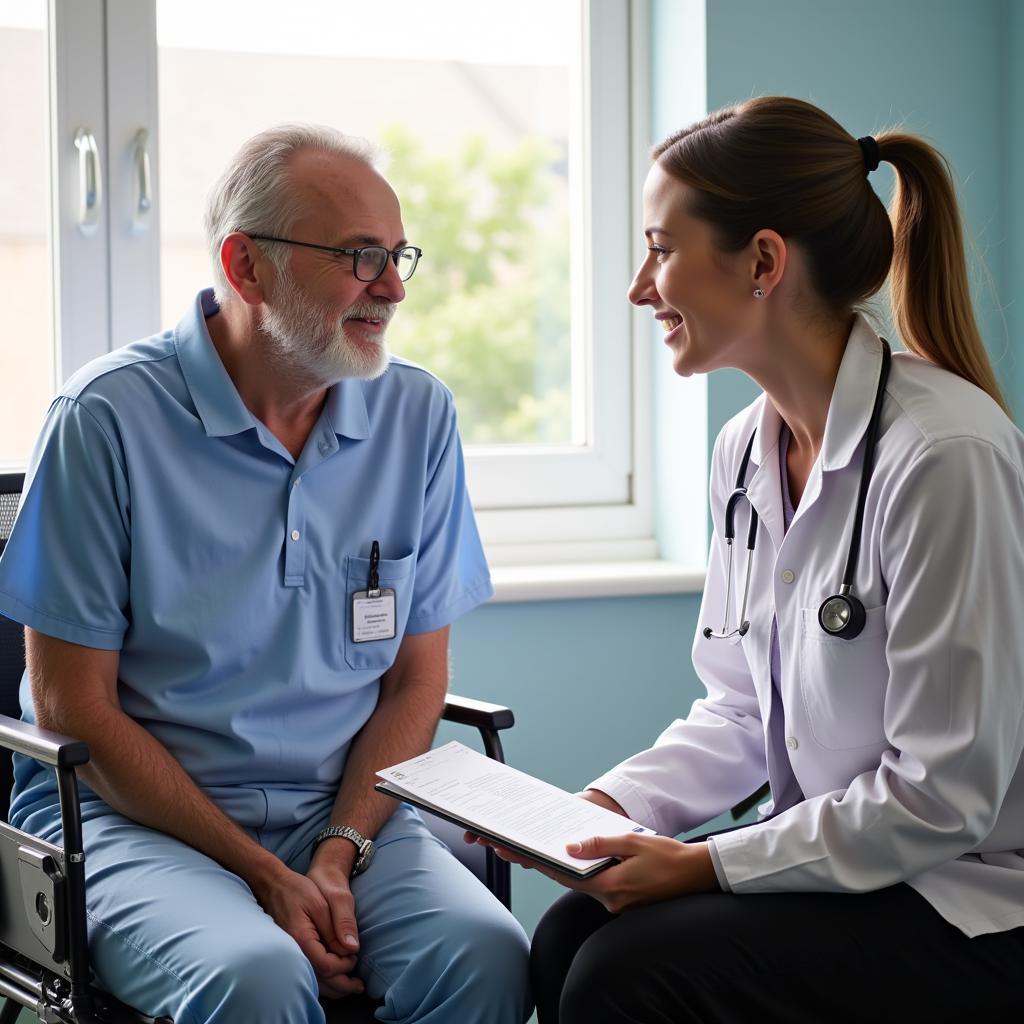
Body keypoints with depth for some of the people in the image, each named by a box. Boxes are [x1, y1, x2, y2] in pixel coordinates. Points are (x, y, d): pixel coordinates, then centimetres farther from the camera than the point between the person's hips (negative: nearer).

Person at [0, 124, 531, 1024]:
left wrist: (338, 854, -9)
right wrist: (263, 874, -13)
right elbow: (73, 709, -6)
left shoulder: (418, 416, 5)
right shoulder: (109, 417, -7)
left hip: (349, 812, 3)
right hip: (134, 814, -3)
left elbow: (416, 680, 8)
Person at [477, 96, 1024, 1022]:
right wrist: (611, 804, -4)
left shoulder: (945, 455, -23)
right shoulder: (746, 451, 5)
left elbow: (941, 798, -22)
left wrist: (705, 864, -18)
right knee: (568, 938, -13)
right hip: (838, 860, 7)